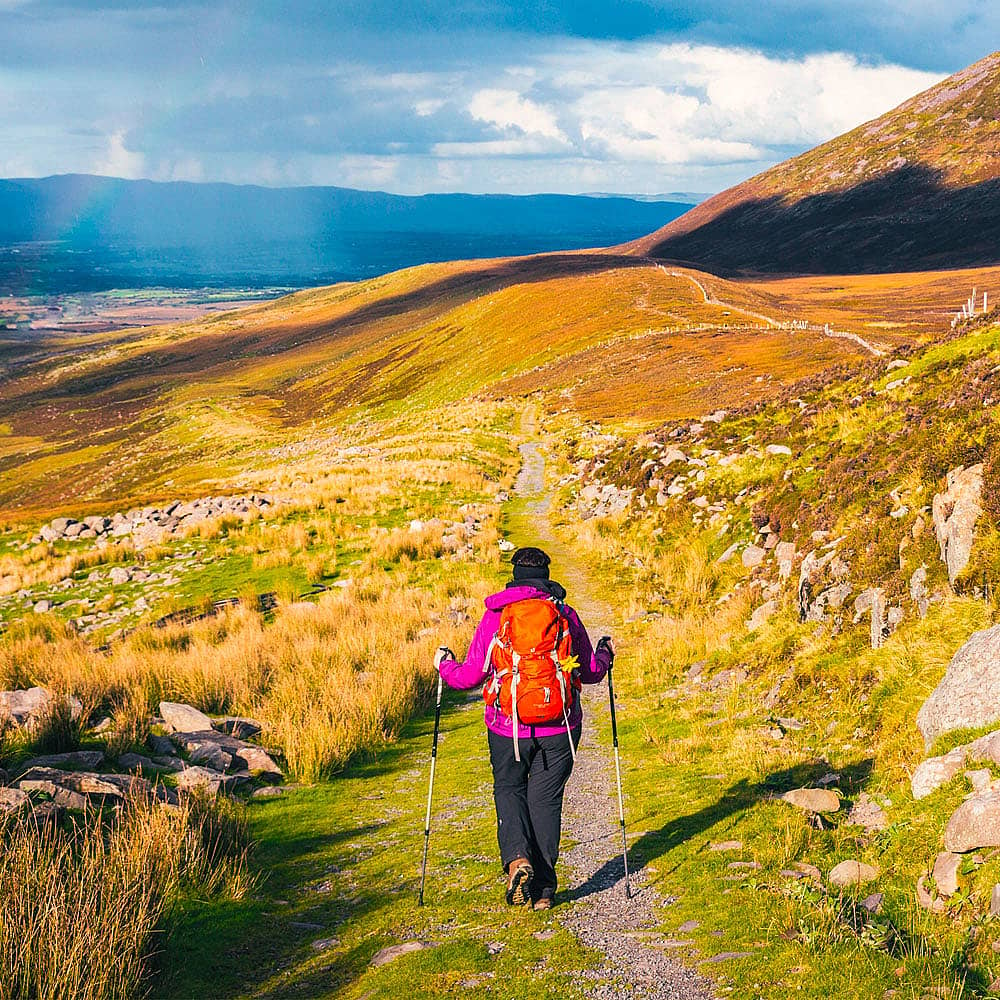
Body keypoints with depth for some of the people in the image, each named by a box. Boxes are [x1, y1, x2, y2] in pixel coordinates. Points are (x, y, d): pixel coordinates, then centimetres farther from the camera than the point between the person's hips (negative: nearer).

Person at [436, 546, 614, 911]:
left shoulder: (495, 617, -3)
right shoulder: (567, 616, 1)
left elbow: (469, 676, -1)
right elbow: (591, 672, 11)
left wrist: (445, 665, 20)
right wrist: (606, 651, 32)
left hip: (508, 727, -1)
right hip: (559, 728, 1)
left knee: (509, 789, 19)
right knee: (546, 799, 11)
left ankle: (516, 857, -7)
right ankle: (543, 889, 11)